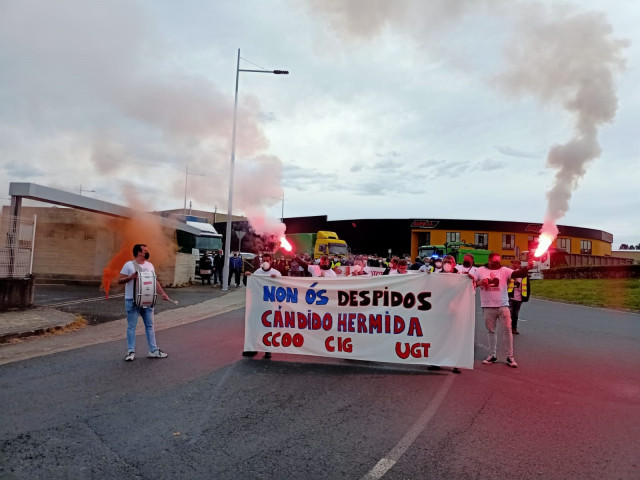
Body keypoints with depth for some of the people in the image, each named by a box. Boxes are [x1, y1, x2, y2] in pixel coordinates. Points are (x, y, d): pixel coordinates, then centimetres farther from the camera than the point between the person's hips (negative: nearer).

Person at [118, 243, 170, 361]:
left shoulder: (150, 265, 9)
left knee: (150, 325, 9)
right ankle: (131, 351, 12)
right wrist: (131, 277, -24)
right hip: (132, 301, -5)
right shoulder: (129, 265, -7)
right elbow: (119, 280, -7)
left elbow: (155, 281, 11)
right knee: (131, 326, 4)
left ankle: (153, 351, 16)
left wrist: (162, 293, 1)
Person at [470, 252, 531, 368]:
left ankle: (510, 356, 9)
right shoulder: (481, 270, 4)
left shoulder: (504, 270, 0)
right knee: (490, 331, 11)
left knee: (507, 330, 0)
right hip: (488, 306, 1)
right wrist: (479, 282, -15)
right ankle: (492, 355, 21)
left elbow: (517, 274, -15)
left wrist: (527, 268, -34)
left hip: (503, 305, -1)